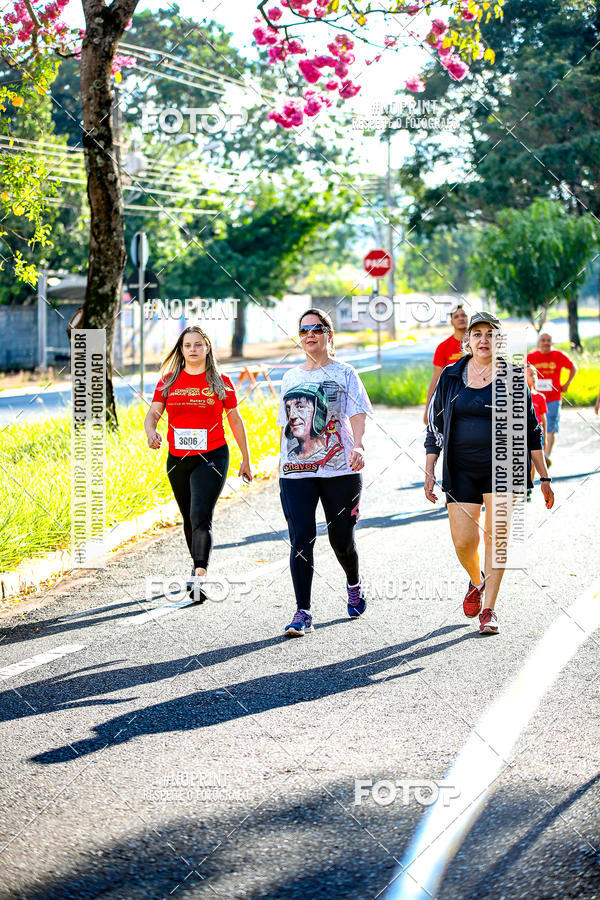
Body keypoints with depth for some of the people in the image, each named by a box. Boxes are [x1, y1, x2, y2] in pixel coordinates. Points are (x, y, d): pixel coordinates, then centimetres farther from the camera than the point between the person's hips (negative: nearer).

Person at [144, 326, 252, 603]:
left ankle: (198, 577, -28)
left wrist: (246, 459, 9)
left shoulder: (220, 382, 1)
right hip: (177, 460, 4)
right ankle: (198, 566, 34)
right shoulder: (169, 381, 7)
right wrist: (151, 432, -21)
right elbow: (153, 413, 3)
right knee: (189, 519, 16)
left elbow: (235, 421, 7)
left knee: (201, 517, -19)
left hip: (212, 457, -4)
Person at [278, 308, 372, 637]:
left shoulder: (344, 373, 2)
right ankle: (303, 612, -8)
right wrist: (283, 463, 16)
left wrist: (357, 446, -28)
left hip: (339, 470, -3)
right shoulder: (291, 377, 15)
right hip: (296, 472, 3)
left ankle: (354, 585, 37)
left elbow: (357, 414, -10)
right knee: (301, 540, -8)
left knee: (341, 539, 6)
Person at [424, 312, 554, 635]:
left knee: (496, 535, -10)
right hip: (461, 470, 2)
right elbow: (435, 426, 9)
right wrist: (429, 471, 2)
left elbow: (530, 429, 5)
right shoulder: (451, 376, 5)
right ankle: (477, 582, 30)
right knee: (463, 542, -3)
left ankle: (489, 609, -2)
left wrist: (544, 477, 2)